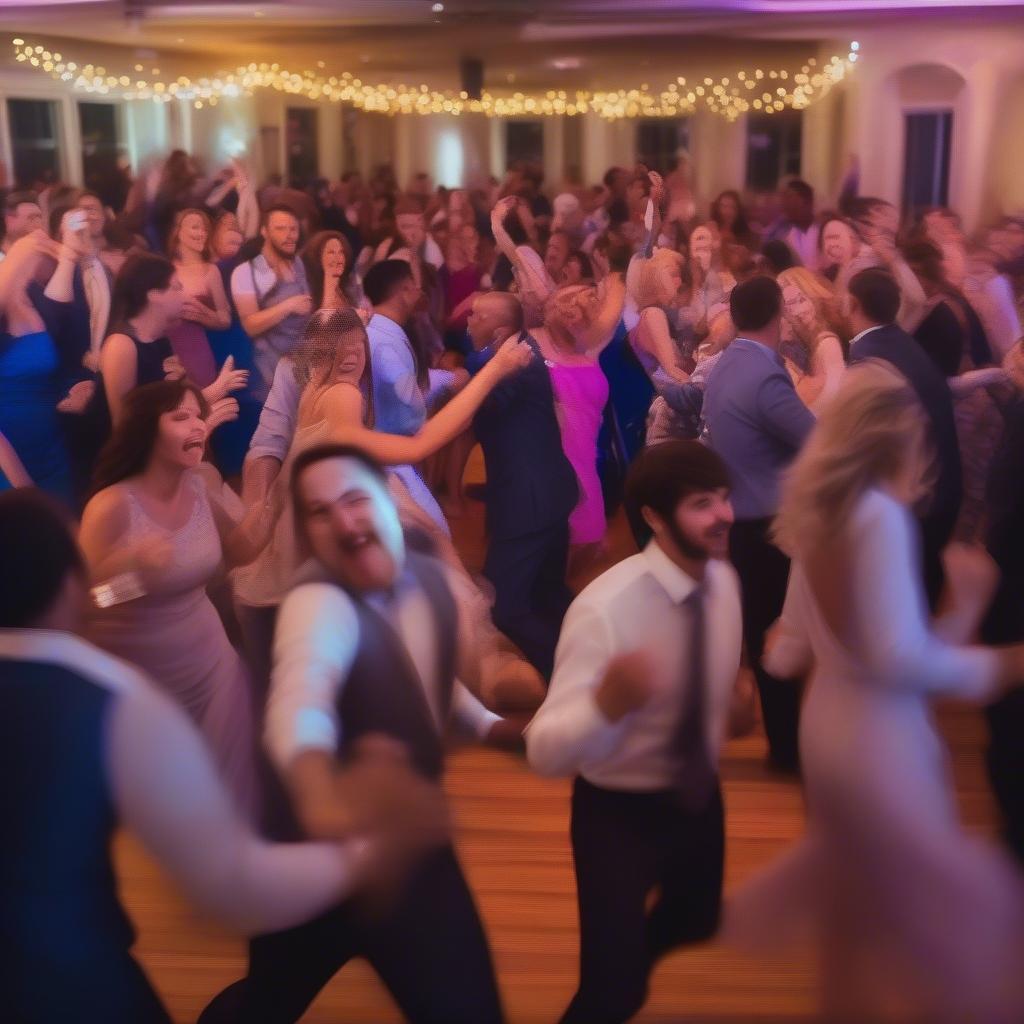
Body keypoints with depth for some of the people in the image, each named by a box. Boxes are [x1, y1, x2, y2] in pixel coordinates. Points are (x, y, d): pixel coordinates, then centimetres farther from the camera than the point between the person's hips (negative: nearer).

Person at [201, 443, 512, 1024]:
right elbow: (300, 702, -50)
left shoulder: (429, 577, -3)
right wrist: (321, 797, -68)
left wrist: (485, 722, 10)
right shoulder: (319, 605, -27)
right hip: (341, 846, -6)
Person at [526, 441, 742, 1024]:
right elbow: (547, 751, -37)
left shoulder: (725, 581, -11)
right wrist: (608, 701, -55)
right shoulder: (606, 608, -30)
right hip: (619, 811, -6)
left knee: (697, 921, 29)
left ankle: (628, 973, 60)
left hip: (699, 798, 6)